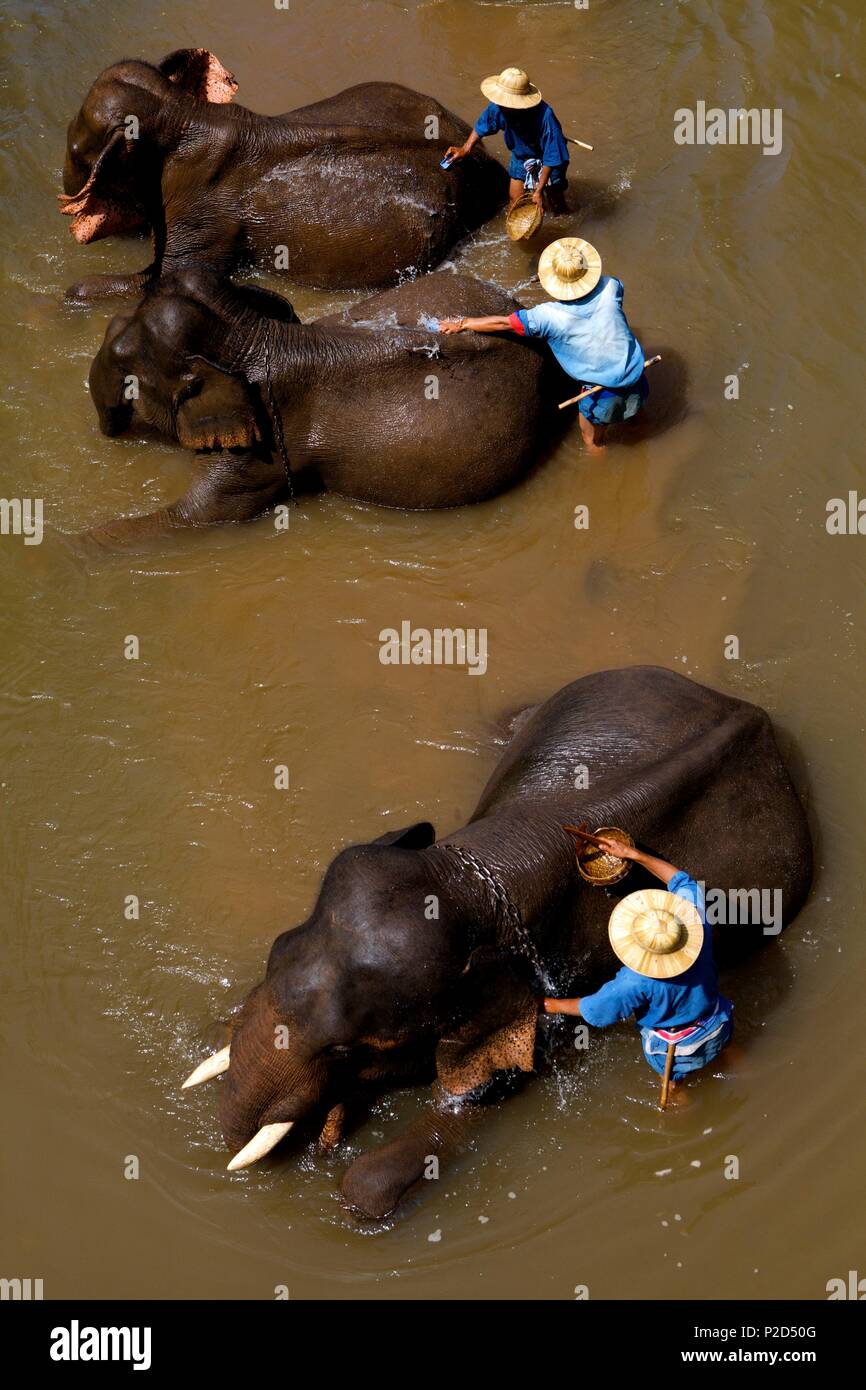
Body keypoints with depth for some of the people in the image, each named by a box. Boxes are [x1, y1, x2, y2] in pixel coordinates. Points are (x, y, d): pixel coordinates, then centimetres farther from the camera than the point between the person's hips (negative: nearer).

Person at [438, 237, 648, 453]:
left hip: (605, 390, -4)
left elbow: (503, 323, -13)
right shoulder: (610, 288, -16)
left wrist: (461, 324, -1)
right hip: (636, 377, 5)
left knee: (593, 439, 24)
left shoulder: (548, 316, -24)